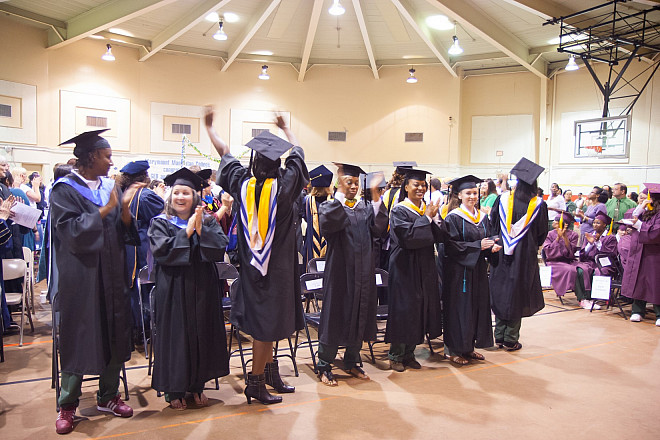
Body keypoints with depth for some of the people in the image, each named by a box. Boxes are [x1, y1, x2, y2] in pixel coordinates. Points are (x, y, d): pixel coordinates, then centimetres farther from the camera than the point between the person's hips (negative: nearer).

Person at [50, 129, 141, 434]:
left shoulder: (110, 188, 8)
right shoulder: (65, 190, -7)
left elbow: (125, 233, 4)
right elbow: (71, 232, -19)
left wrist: (125, 208, -14)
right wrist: (106, 209, -20)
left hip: (111, 276, 5)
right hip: (80, 278, -5)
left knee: (115, 337, 10)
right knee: (78, 339, 4)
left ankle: (107, 396, 27)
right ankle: (67, 405, 21)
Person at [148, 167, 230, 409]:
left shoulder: (208, 221, 7)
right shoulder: (161, 223, 2)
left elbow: (219, 248, -7)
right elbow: (161, 251, -15)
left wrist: (201, 228, -17)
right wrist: (187, 231, -16)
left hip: (202, 289, 2)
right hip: (173, 289, -2)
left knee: (202, 334, 8)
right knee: (175, 336, 2)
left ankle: (197, 385, 24)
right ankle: (174, 389, 17)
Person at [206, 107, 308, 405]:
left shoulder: (242, 184, -6)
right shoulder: (284, 185, -13)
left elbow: (224, 152, 11)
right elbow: (298, 153, 6)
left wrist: (209, 126, 28)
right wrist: (285, 128, 25)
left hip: (251, 267, 5)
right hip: (277, 267, -4)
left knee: (263, 321, 17)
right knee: (267, 323, 3)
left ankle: (270, 371, 31)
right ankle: (256, 382, 11)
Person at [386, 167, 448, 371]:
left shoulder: (427, 209, 10)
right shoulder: (399, 211, -8)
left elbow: (441, 236, 4)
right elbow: (409, 236, -22)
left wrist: (435, 216, -11)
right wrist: (426, 216, -15)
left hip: (425, 267, 6)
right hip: (405, 267, -6)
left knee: (419, 308, 10)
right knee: (403, 309, -1)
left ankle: (409, 353, 23)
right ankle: (396, 356, 12)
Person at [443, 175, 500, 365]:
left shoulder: (483, 217, 11)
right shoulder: (453, 218, -9)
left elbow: (488, 241, 15)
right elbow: (451, 246, -16)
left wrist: (492, 247, -8)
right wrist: (478, 246, -20)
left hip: (478, 271, 7)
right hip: (459, 271, -7)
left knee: (478, 307, 10)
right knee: (458, 308, -2)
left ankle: (469, 346, 23)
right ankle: (453, 349, 10)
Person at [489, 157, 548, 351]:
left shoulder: (503, 199, -7)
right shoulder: (538, 205, -9)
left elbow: (493, 224, 4)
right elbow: (542, 233, 1)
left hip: (502, 254, 2)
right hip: (525, 256, -1)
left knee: (501, 292, 12)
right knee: (516, 295, 7)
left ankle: (499, 336, 19)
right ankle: (511, 339, 14)